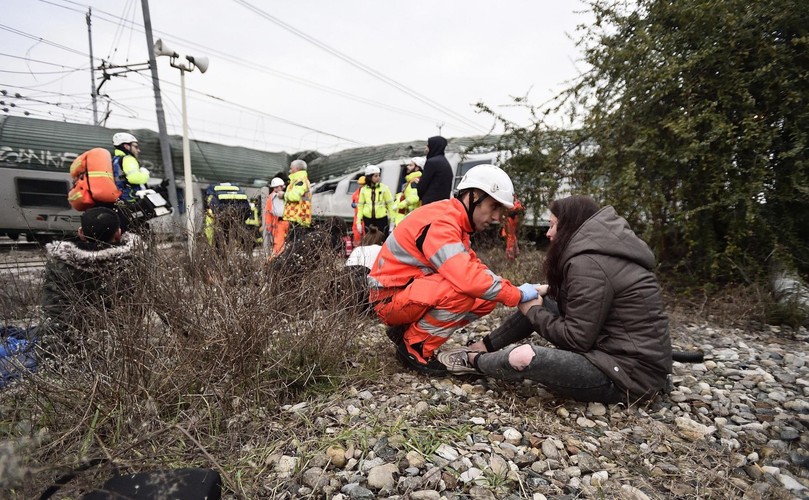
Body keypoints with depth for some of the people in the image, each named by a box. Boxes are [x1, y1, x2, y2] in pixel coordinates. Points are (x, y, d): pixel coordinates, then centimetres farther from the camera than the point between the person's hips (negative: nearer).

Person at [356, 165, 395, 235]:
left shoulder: (384, 188, -2)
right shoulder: (364, 189, 4)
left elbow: (390, 204, -1)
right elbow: (360, 206, 7)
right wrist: (358, 222, 4)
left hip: (381, 218, -2)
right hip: (368, 219, 2)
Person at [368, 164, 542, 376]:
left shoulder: (454, 220, 6)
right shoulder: (440, 222, -24)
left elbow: (473, 267, 8)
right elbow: (466, 278, -35)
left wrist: (512, 289, -6)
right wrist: (517, 294, -22)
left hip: (414, 291, 10)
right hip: (390, 297, -9)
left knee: (487, 299, 1)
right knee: (463, 291, -30)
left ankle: (408, 328, 8)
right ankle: (412, 346, -9)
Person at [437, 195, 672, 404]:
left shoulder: (588, 263, -21)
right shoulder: (601, 252, 8)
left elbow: (576, 339, -20)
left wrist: (534, 312, -7)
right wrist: (547, 291, 6)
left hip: (632, 373, -10)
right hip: (620, 352, 10)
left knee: (523, 358, -26)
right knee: (536, 305, 11)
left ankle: (475, 361, 4)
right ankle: (482, 349, 14)